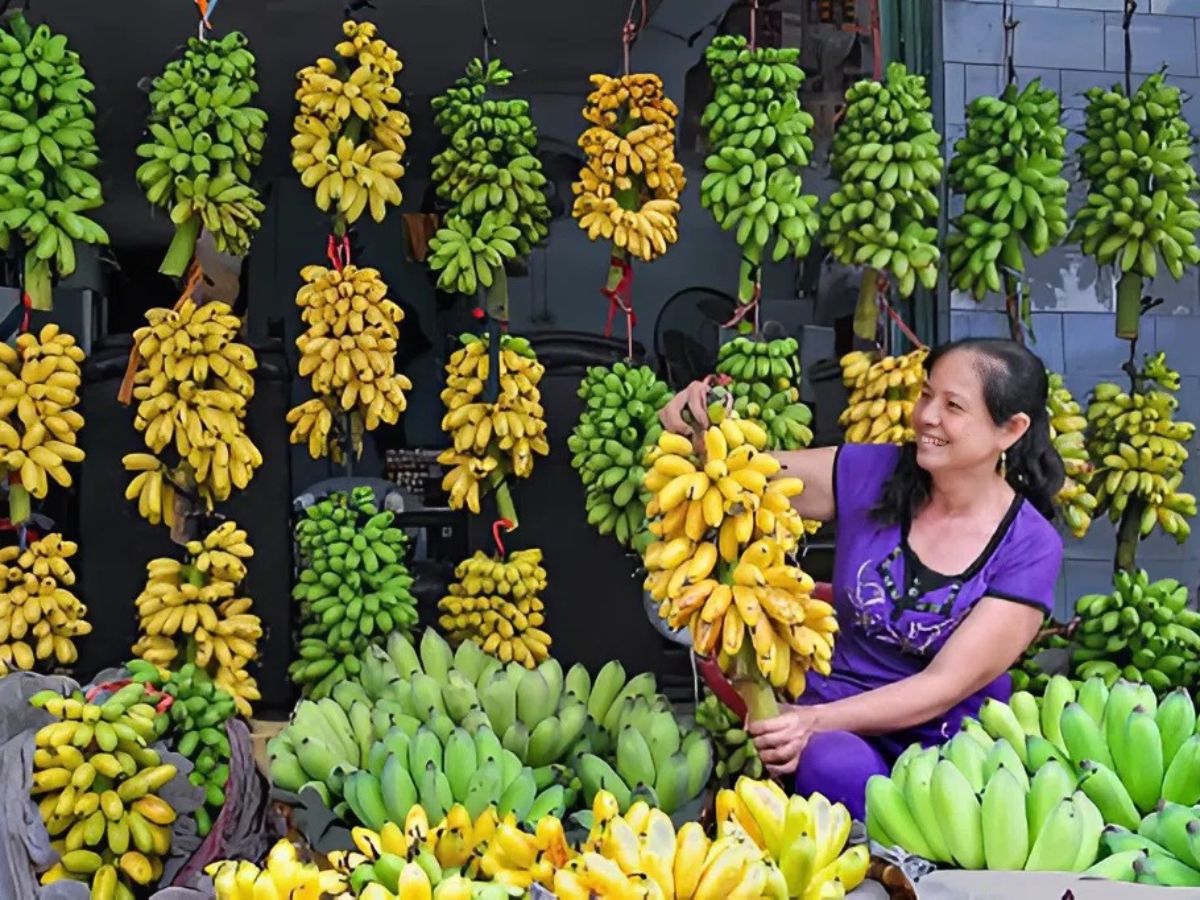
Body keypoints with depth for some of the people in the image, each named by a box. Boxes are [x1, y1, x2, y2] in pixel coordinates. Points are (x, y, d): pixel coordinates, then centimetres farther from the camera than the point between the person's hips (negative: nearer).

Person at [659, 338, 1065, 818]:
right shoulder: (872, 473, -3)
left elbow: (946, 685, -15)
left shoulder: (1031, 548, -9)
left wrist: (815, 719, -27)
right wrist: (702, 430, -27)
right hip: (840, 730, 0)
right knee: (835, 767, -34)